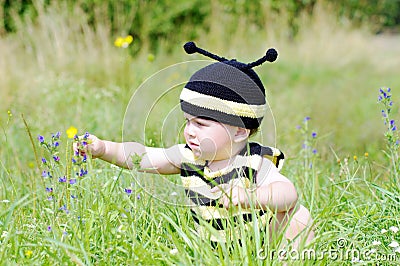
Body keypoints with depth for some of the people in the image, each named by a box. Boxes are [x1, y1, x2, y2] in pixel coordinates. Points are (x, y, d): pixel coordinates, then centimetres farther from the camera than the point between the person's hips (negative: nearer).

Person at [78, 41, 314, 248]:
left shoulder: (254, 164, -21)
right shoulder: (189, 157, -5)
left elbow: (289, 193, -34)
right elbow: (142, 157, 1)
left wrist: (248, 196, -51)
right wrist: (103, 148, -11)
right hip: (214, 250, 6)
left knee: (297, 214, -26)